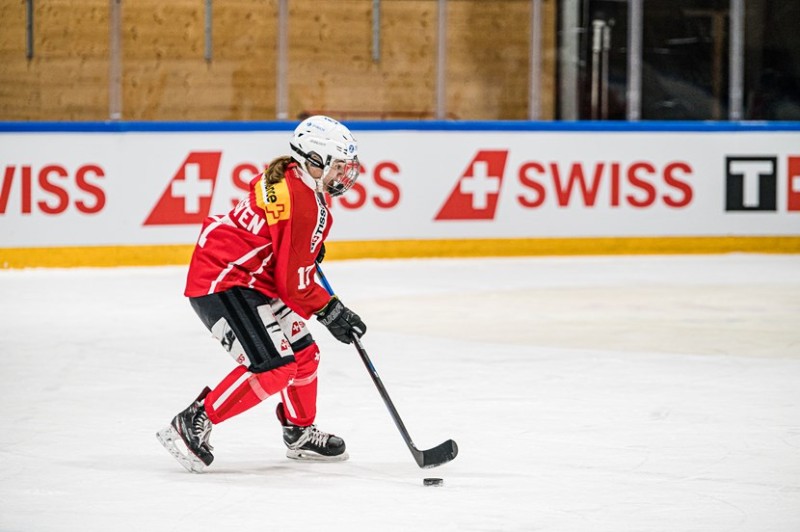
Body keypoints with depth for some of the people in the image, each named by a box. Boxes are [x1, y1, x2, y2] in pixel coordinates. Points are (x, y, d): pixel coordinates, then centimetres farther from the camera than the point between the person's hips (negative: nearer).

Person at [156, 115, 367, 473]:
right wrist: (331, 312, -10)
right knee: (272, 368, -20)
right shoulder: (303, 205, -23)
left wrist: (308, 245, 28)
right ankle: (191, 426, -12)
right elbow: (293, 282, -20)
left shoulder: (286, 176, 6)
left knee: (302, 353, 17)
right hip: (223, 283, -11)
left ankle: (301, 433, 35)